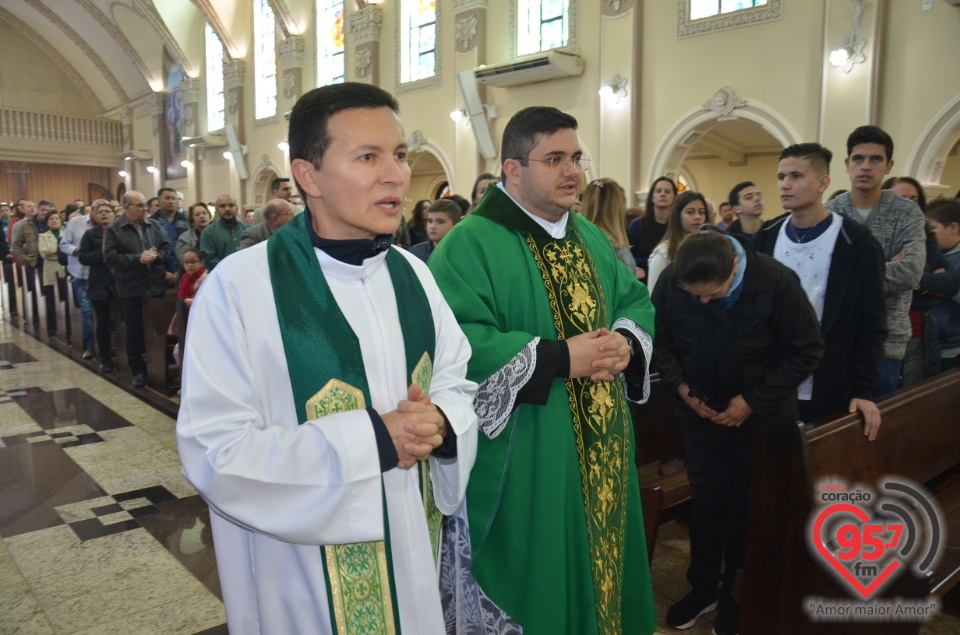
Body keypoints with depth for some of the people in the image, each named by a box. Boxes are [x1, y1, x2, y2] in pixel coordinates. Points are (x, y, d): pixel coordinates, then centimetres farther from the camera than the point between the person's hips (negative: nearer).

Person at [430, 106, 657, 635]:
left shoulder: (591, 238, 12)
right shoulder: (470, 245, -13)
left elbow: (636, 302, 14)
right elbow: (456, 343, -24)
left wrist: (627, 342, -9)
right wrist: (558, 358, -24)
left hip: (601, 453, 7)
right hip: (522, 462, -7)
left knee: (596, 560, 18)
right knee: (534, 569, 7)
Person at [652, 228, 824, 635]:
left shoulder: (775, 282, -23)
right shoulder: (670, 281, -16)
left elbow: (807, 351, -14)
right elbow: (659, 339, 0)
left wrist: (753, 401, -17)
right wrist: (680, 385, -13)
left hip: (760, 417, -2)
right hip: (700, 413, 2)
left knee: (748, 506, 10)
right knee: (705, 500, 11)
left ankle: (738, 595, 31)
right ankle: (703, 589, 30)